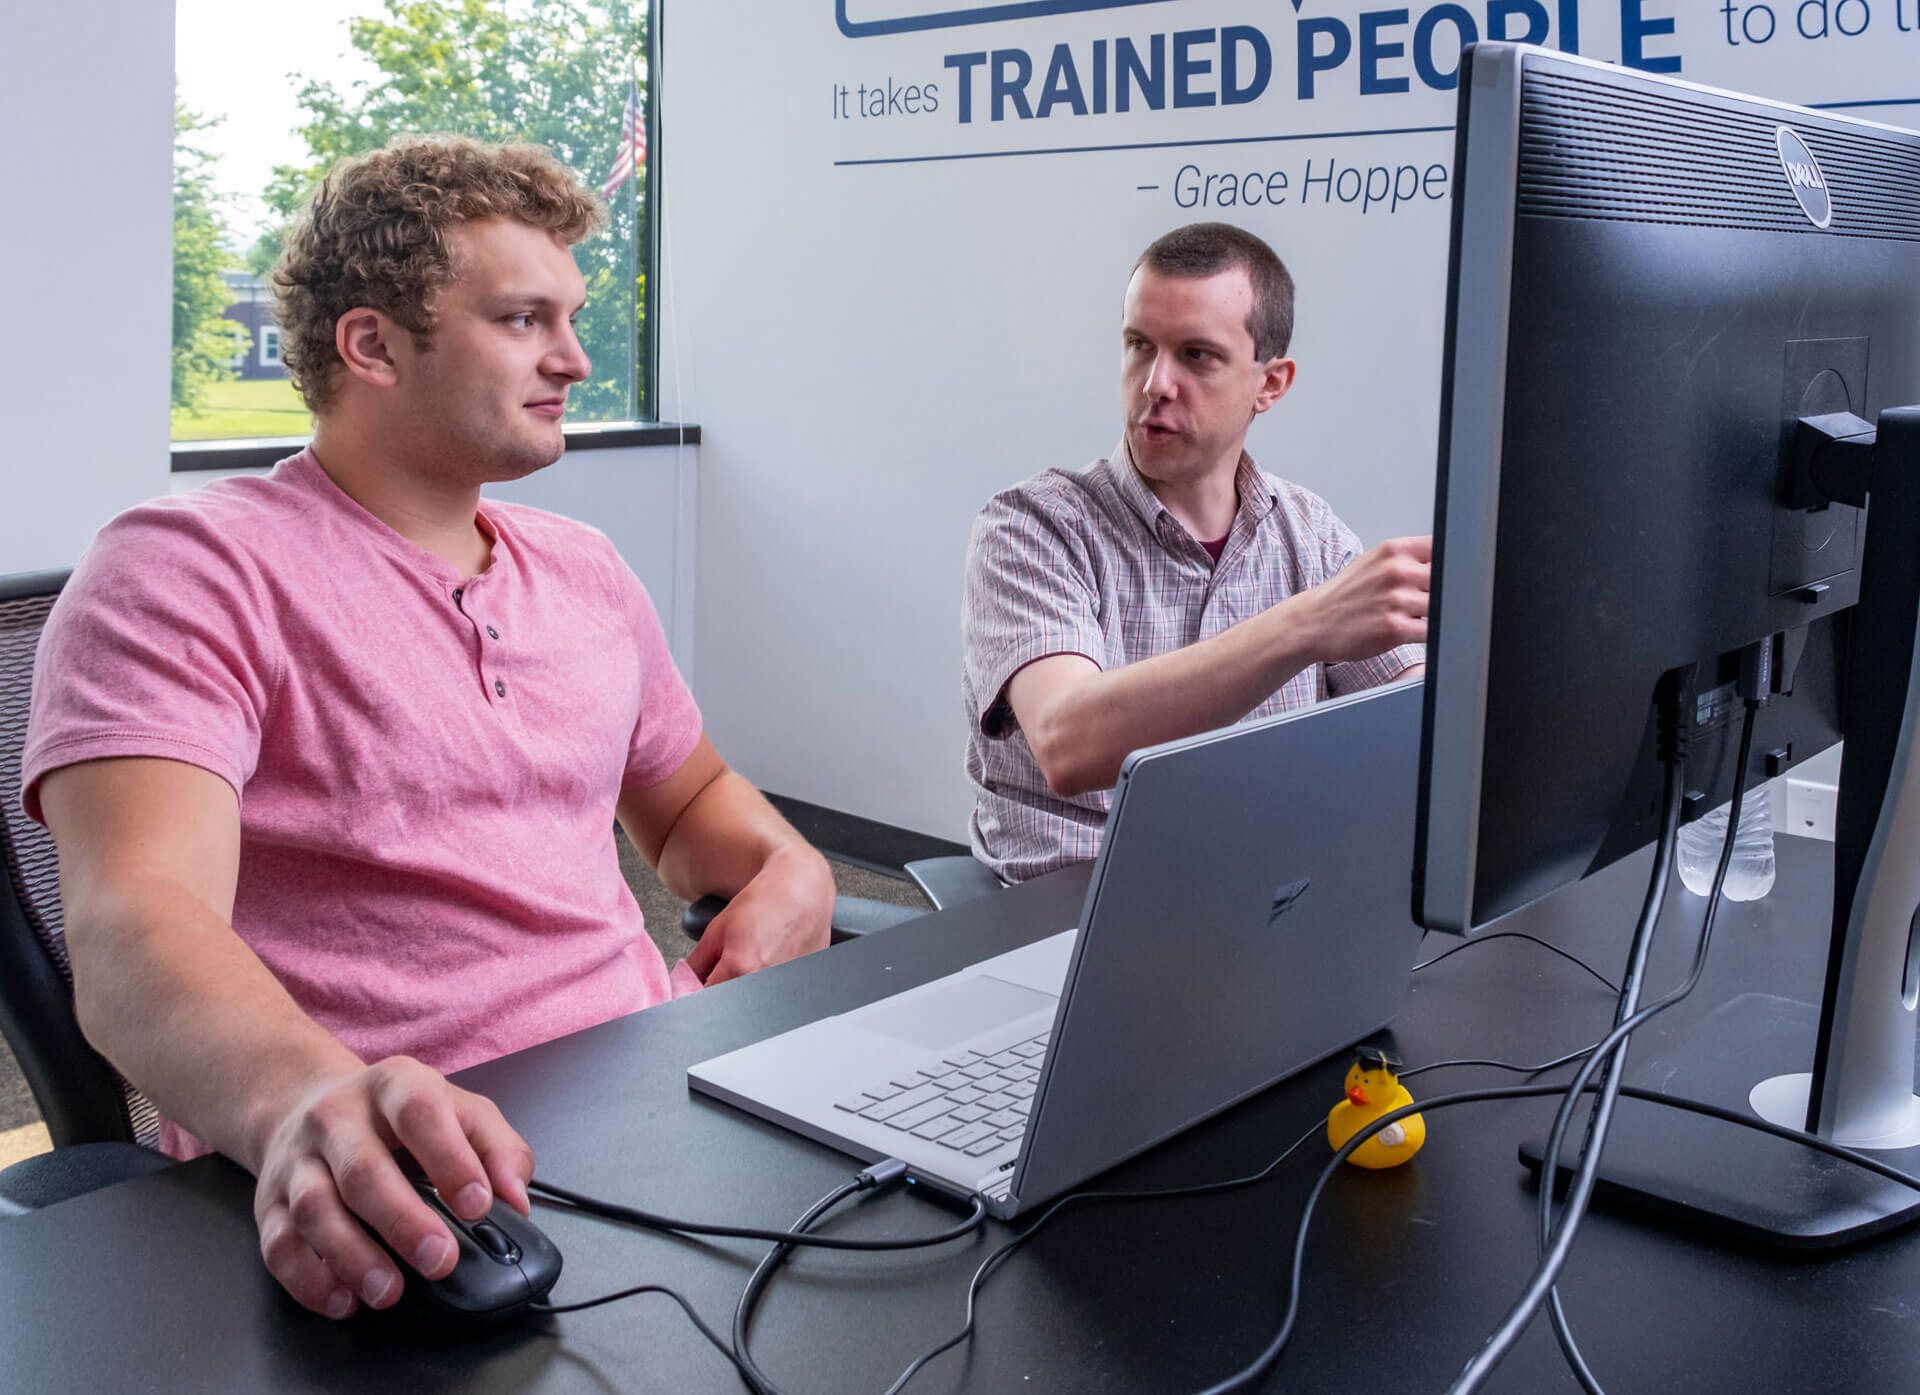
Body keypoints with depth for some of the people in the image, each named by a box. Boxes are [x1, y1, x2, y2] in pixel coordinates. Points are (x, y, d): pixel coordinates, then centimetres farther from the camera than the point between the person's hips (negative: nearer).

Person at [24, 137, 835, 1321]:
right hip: (402, 1185, -5)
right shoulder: (191, 572, -6)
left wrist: (789, 867, 7)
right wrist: (305, 1101, -42)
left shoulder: (587, 572, 18)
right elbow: (136, 924, -20)